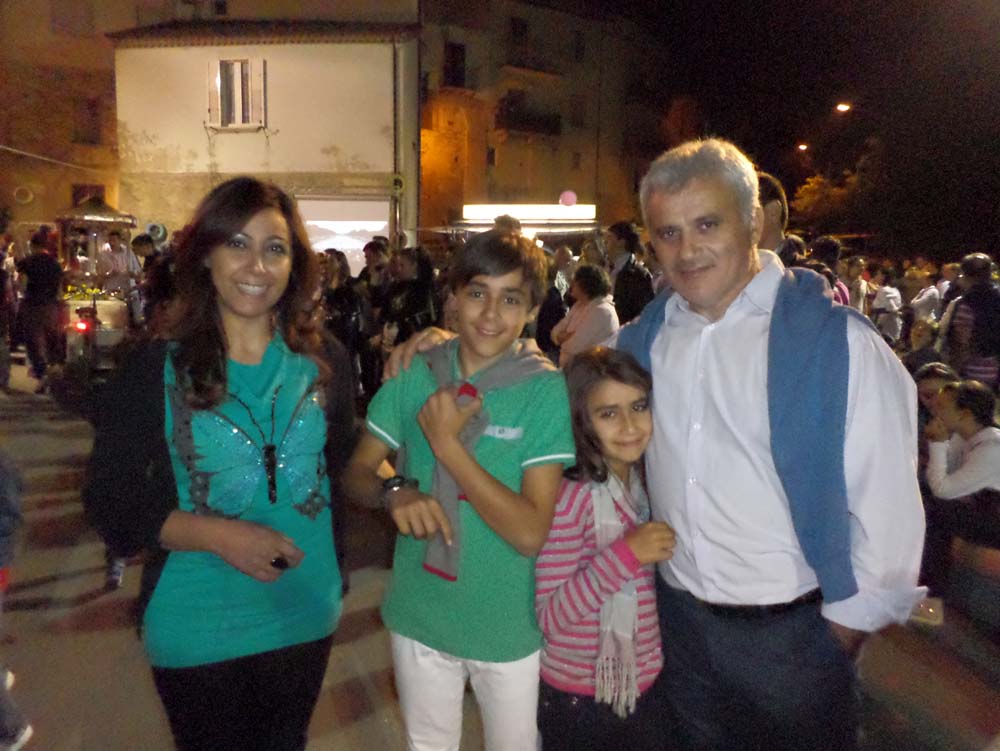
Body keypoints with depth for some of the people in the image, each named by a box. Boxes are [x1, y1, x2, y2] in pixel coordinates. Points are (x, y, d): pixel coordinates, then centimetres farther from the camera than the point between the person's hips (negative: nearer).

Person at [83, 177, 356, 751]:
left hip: (306, 617, 3)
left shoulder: (326, 364, -3)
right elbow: (110, 505, -10)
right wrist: (216, 534, -23)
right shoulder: (154, 370, -10)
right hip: (195, 630, -2)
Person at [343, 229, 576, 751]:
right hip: (418, 617, 3)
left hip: (508, 626, -2)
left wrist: (447, 443, -26)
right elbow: (356, 472, -1)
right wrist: (395, 492, -23)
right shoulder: (414, 376, -7)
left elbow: (530, 532, -22)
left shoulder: (545, 389, -17)